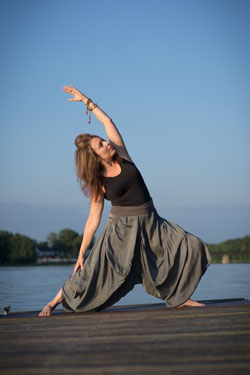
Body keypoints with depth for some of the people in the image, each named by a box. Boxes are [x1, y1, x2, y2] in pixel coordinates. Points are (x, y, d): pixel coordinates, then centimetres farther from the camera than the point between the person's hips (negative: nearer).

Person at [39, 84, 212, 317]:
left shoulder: (121, 156, 1)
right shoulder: (98, 183, -6)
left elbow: (107, 121, 5)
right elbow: (94, 219, -4)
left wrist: (86, 100, 2)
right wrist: (81, 254, -6)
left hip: (150, 222, 5)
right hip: (121, 227, -5)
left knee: (191, 247, -2)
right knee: (96, 267, -18)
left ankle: (179, 297, 9)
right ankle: (56, 301, -2)